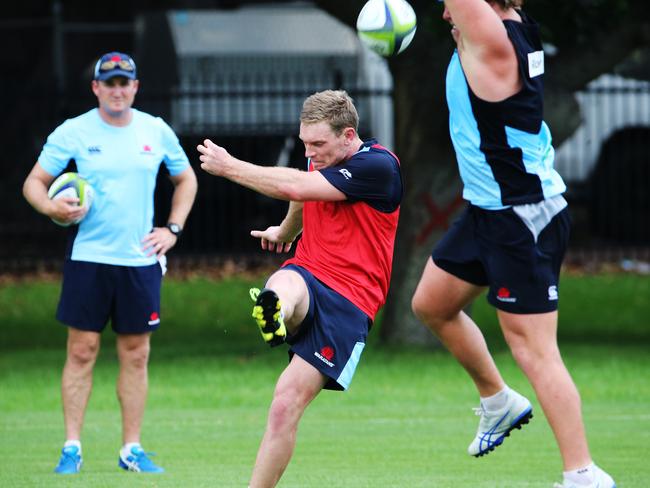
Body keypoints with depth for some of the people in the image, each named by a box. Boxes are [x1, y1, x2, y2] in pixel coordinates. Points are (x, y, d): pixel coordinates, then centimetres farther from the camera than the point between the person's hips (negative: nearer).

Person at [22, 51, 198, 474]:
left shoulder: (157, 131, 6)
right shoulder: (73, 132, -2)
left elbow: (186, 178, 20)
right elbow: (34, 182, 1)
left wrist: (173, 229, 8)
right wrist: (53, 207, -21)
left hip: (140, 260, 2)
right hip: (88, 258, -2)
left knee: (136, 355, 4)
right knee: (82, 351, -3)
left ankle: (132, 449, 11)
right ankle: (72, 447, 3)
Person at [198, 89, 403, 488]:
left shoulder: (379, 166, -14)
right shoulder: (320, 160, 11)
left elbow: (296, 187, -20)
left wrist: (227, 166, -11)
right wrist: (286, 232, 57)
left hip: (349, 301, -4)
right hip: (306, 276, 5)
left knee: (286, 405, -15)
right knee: (286, 285, -37)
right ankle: (273, 310, -73)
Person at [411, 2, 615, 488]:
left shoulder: (493, 40, -21)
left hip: (523, 222, -10)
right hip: (488, 211, 10)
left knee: (534, 349, -10)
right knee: (432, 304, 23)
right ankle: (499, 402, 37)